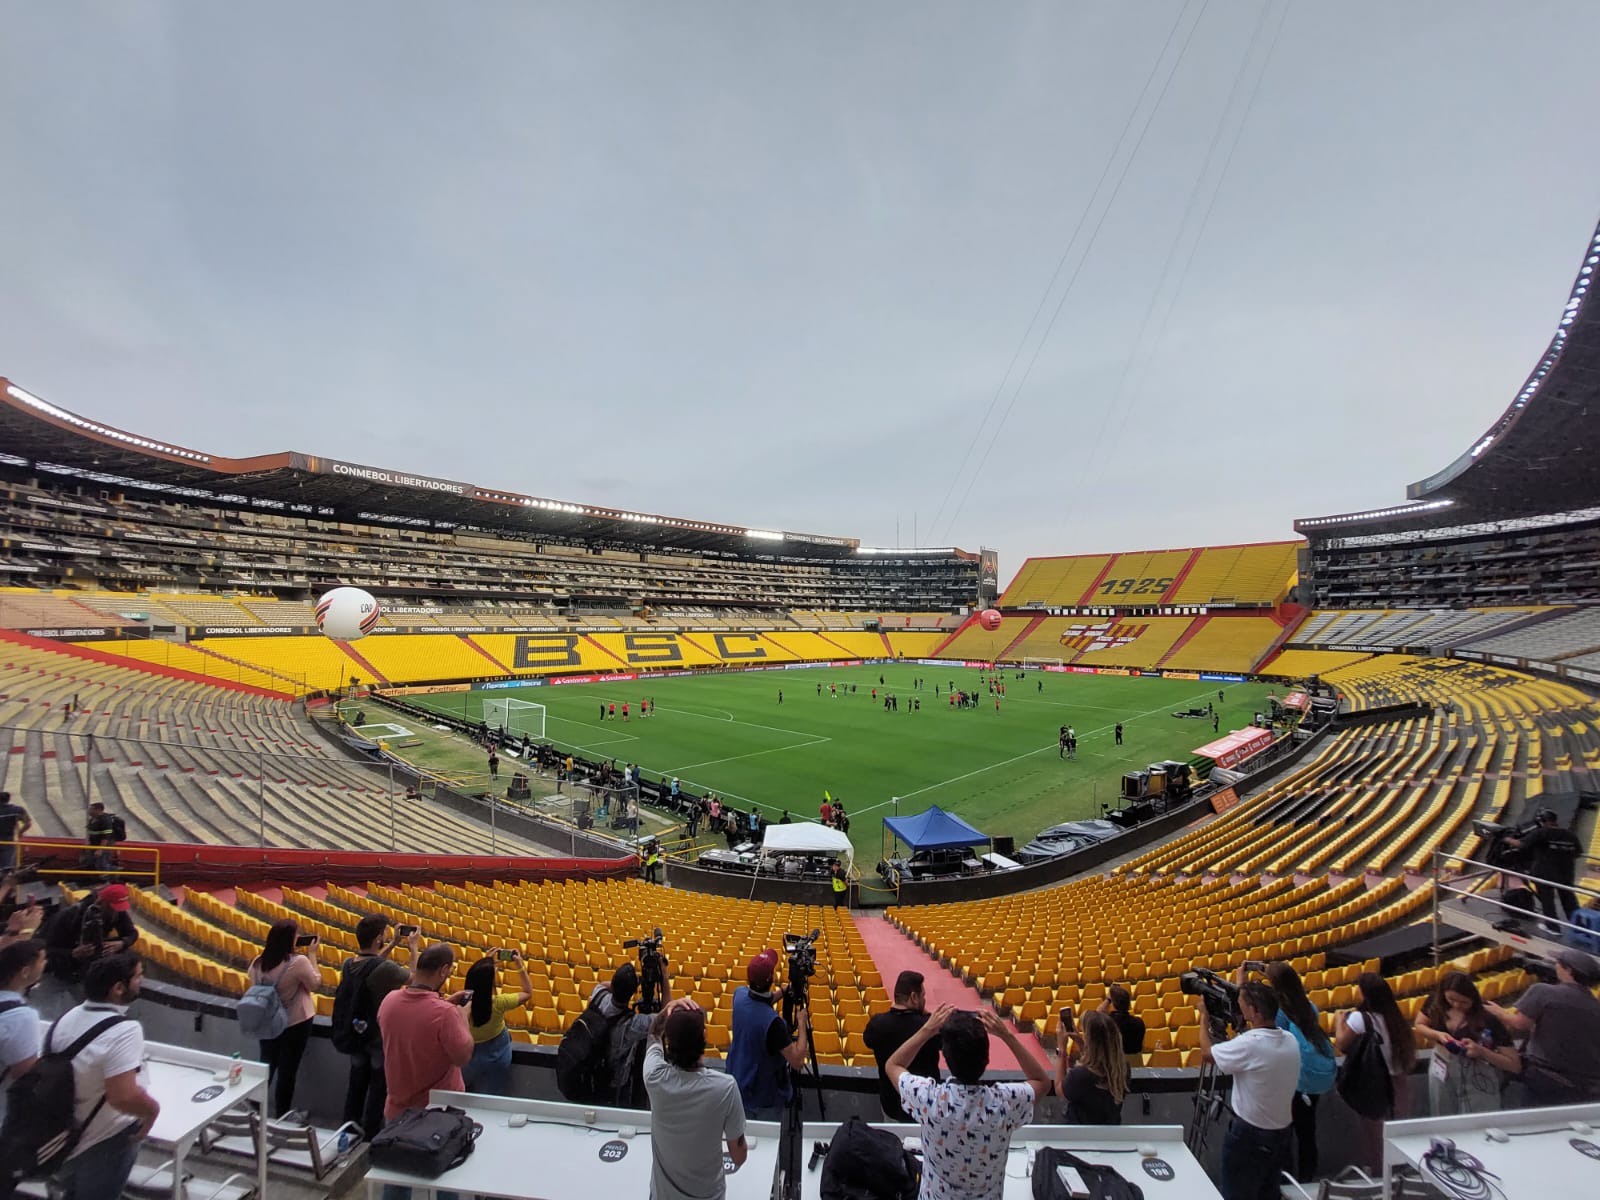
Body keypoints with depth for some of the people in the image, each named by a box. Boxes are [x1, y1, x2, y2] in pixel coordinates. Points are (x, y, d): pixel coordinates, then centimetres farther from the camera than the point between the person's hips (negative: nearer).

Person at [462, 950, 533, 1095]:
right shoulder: (498, 1003, -33)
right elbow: (528, 993, -16)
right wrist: (520, 966, -16)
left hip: (469, 1055, 1)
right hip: (496, 1055, -1)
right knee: (494, 1096, 24)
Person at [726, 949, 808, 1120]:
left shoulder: (739, 994, -17)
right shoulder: (772, 1021, -37)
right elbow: (797, 1062, -29)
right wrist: (802, 1022, -19)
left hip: (737, 1085, 6)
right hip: (764, 1097, -6)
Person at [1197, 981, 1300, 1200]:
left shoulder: (1250, 1044, -29)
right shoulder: (1290, 1041, -7)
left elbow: (1207, 1053, -15)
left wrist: (1204, 1016, -2)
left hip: (1249, 1135, -7)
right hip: (1281, 1134, 7)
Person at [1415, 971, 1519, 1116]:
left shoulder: (1488, 1020, -21)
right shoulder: (1436, 1003, -13)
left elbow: (1515, 1066, -13)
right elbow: (1419, 1025, 3)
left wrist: (1482, 1052, -28)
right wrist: (1437, 1035, -17)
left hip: (1477, 1080, -3)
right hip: (1442, 1073, 3)